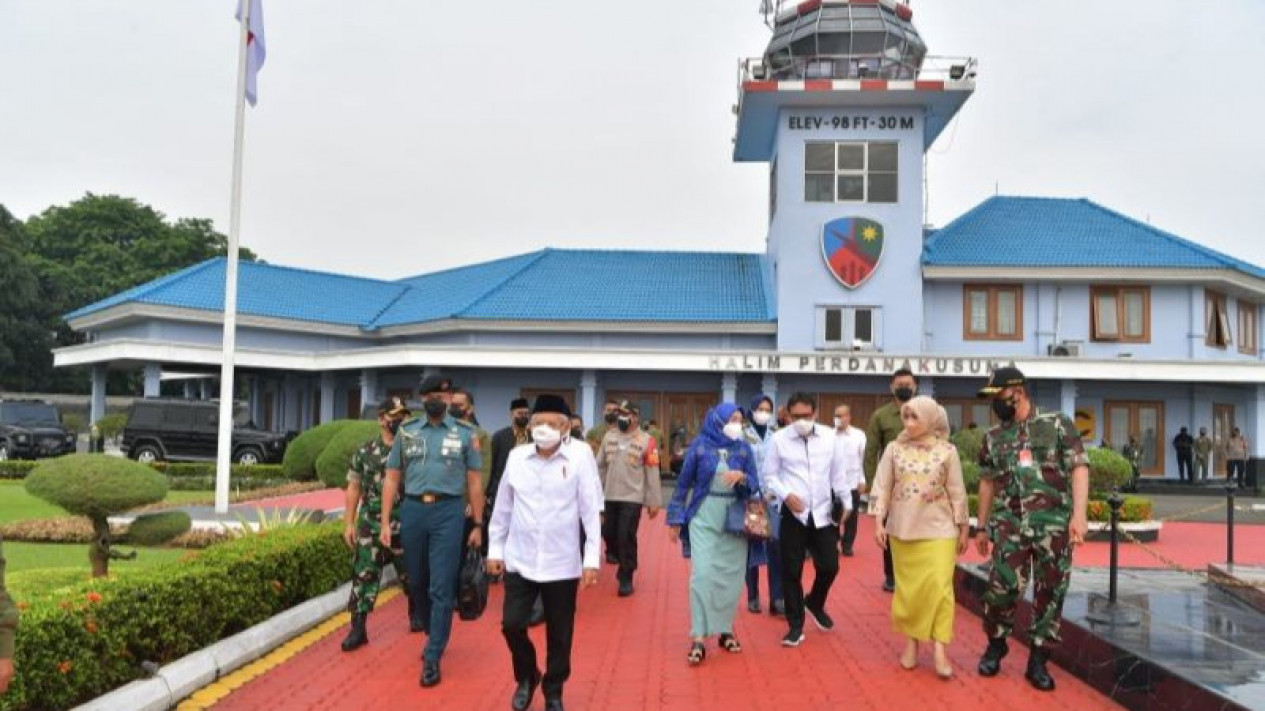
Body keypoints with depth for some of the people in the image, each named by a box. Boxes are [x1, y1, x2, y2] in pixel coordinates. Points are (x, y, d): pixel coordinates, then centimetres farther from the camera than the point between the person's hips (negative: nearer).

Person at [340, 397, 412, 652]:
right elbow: (354, 488, 4)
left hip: (405, 524, 0)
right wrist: (349, 523, -1)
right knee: (364, 573, -1)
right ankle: (358, 628, 6)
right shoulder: (364, 452, 2)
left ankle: (417, 615, 35)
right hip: (371, 525, 0)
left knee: (411, 573, 11)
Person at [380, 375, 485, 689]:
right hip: (412, 510, 3)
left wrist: (478, 524, 1)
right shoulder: (406, 431, 8)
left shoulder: (465, 434, 2)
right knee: (417, 580, 16)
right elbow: (392, 478, 9)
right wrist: (385, 522, 3)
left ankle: (432, 657, 5)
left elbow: (474, 481, 4)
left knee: (441, 587, -3)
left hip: (448, 512, -3)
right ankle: (432, 631, 41)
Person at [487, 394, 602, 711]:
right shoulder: (516, 456, -1)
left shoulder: (579, 459, -9)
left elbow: (591, 510, -7)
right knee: (512, 624, 2)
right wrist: (495, 548, 10)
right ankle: (526, 677, 31)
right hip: (519, 561, 2)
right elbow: (502, 507, 8)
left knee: (559, 634, 9)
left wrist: (591, 559, -8)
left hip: (562, 564, -2)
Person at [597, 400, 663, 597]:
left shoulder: (646, 441, -8)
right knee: (609, 532, 12)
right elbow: (600, 466, 11)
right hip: (610, 496, 5)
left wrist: (654, 501, -7)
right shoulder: (609, 437, 5)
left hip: (633, 497, -4)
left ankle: (626, 577, 6)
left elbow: (652, 472, -6)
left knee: (626, 536, -6)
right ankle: (620, 557, 42)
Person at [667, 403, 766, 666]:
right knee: (702, 574, -10)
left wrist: (742, 477, -21)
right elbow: (684, 483, 2)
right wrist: (676, 518, 3)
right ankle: (699, 638, -6)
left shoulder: (744, 448, 2)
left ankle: (725, 630, 23)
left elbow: (754, 485, 1)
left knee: (731, 576, 7)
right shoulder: (699, 445, -4)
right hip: (704, 518, -2)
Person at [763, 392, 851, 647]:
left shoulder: (830, 436, -1)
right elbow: (770, 475, 0)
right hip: (793, 515, -1)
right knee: (792, 571, 4)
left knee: (829, 566, 6)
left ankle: (815, 603, 38)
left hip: (823, 513, 2)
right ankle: (796, 625, 20)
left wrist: (846, 504, 10)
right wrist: (786, 494, -16)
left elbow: (838, 473, 8)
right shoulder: (779, 439, -6)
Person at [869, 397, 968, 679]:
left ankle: (940, 649, -4)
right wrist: (878, 522, -6)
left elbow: (957, 492, 2)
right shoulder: (894, 449, 0)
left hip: (938, 529, -1)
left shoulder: (947, 451, -2)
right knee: (907, 588, 8)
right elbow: (882, 487, 1)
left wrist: (962, 529, 4)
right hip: (902, 529, 2)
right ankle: (911, 642, 20)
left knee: (939, 587, -7)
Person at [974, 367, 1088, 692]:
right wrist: (981, 527, 17)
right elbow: (988, 482, 16)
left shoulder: (1058, 425, 1)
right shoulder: (994, 437, 10)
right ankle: (995, 646, 19)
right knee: (1002, 587, -5)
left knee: (1050, 592, 3)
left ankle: (1038, 660, 16)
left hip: (1054, 524, -2)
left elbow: (1079, 469, -4)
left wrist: (1079, 514, -14)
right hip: (1010, 525, 2)